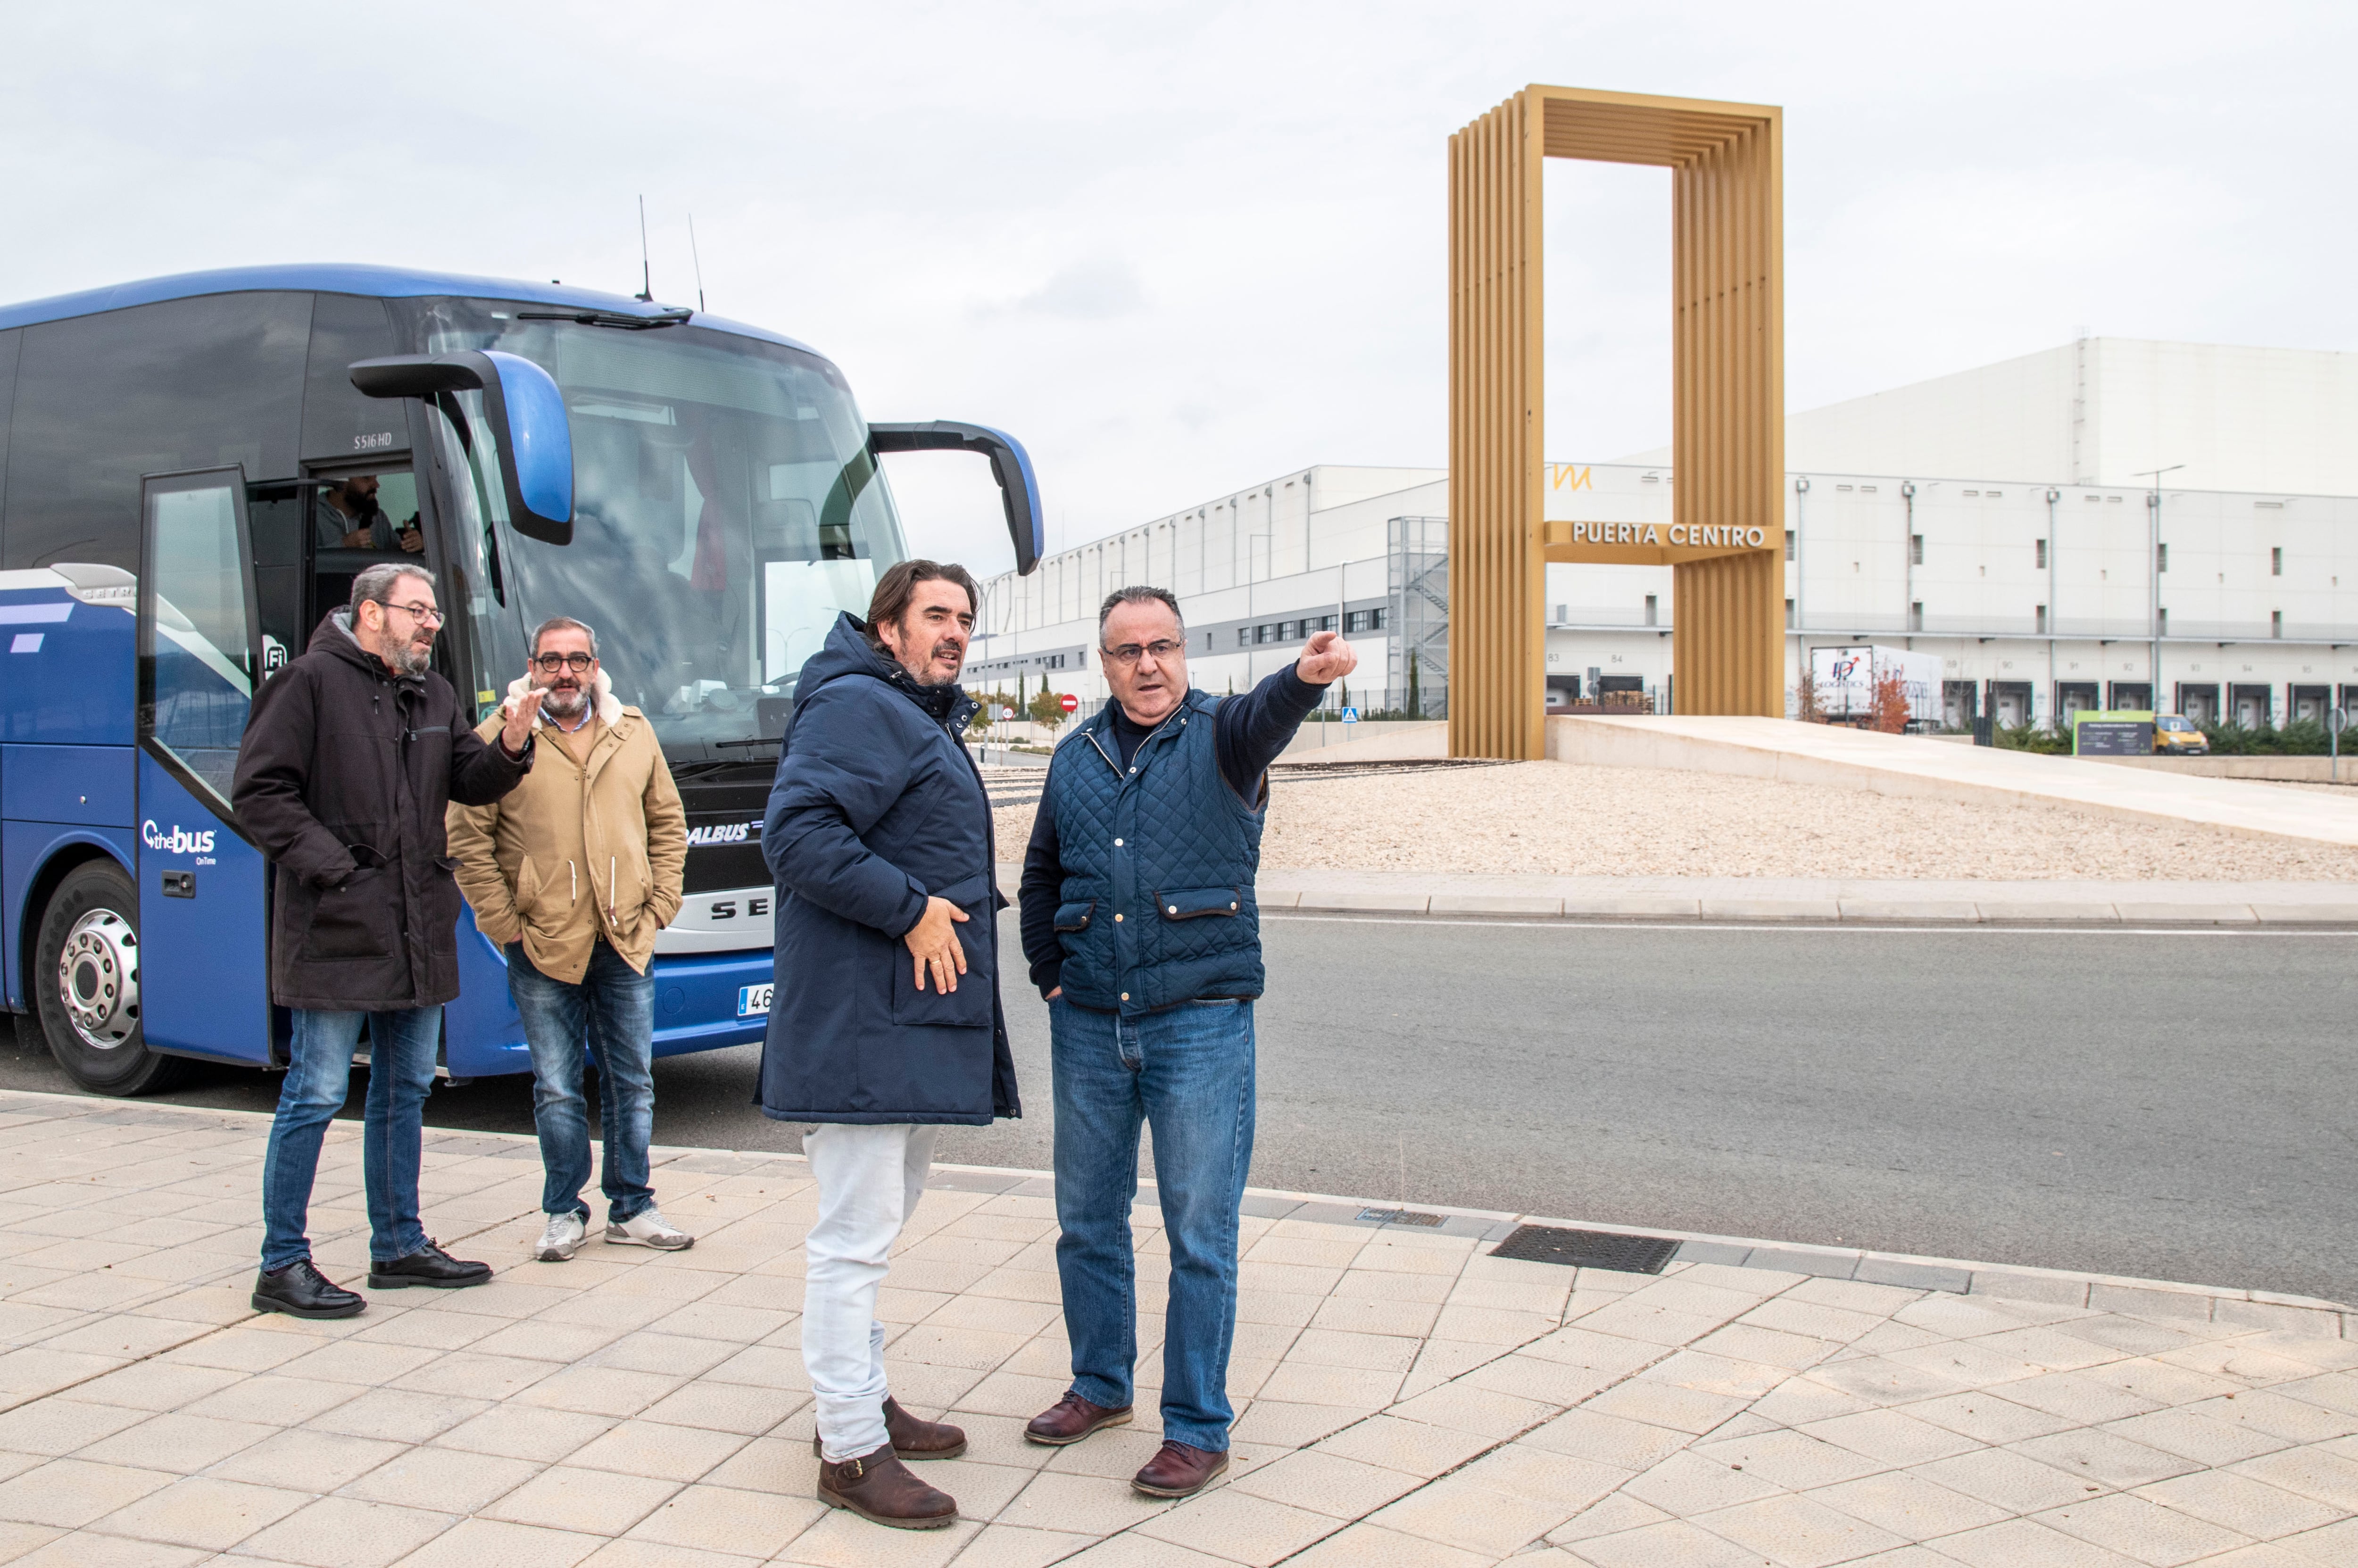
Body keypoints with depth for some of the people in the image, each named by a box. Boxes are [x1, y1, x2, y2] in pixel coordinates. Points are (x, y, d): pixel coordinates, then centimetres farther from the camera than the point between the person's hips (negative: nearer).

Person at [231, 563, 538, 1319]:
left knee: (405, 1088, 15)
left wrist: (509, 747, -9)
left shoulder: (433, 695, 15)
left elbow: (468, 784, 11)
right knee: (317, 1094, -2)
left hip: (419, 930, 8)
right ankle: (282, 1266, 8)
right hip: (337, 929, -7)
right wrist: (332, 868, -16)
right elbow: (258, 793, -10)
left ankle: (399, 1244, 26)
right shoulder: (311, 682, -6)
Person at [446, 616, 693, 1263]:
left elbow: (668, 823, 15)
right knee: (556, 1090, 4)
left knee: (632, 1083, 10)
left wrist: (660, 905, 6)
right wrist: (502, 919, -7)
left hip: (627, 943, 3)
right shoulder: (498, 737, -2)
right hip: (542, 945, -3)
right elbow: (467, 837, -3)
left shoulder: (634, 733, 9)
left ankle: (631, 1209, 22)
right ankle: (564, 1214, 18)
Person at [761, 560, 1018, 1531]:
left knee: (875, 1226, 20)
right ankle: (851, 1453, 5)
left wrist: (967, 905, 12)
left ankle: (865, 1402, 33)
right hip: (861, 1023, -11)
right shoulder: (855, 706, -12)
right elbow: (796, 834, -24)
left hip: (914, 1022, 11)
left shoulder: (925, 721, 21)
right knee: (855, 1236, -4)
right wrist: (910, 908, -22)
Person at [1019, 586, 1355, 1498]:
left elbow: (1265, 717, -28)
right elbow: (1039, 878, 21)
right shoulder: (1077, 757, 10)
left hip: (1200, 1022, -4)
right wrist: (1050, 975, 11)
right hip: (1088, 1025, 5)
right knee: (1087, 1219, 14)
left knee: (1200, 1234, 0)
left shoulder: (1221, 737, -3)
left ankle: (1198, 1429, 12)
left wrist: (1306, 677, -50)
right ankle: (1101, 1386, 34)